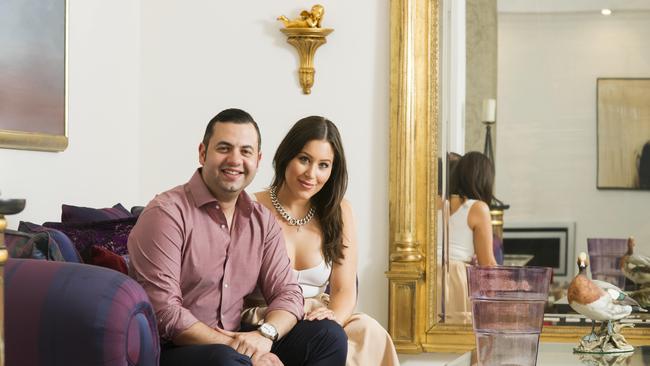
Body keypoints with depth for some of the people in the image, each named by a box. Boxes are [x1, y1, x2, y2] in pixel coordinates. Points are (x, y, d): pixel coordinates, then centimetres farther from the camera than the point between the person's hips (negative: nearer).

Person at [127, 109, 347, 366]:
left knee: (329, 335, -6)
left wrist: (265, 334, -16)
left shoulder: (262, 221, 11)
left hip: (234, 343, 7)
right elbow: (163, 312, -18)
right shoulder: (167, 214, -11)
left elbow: (287, 292, 7)